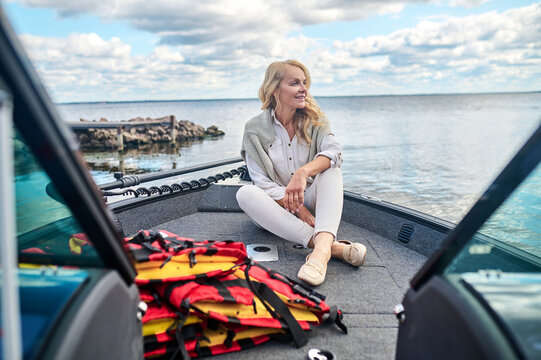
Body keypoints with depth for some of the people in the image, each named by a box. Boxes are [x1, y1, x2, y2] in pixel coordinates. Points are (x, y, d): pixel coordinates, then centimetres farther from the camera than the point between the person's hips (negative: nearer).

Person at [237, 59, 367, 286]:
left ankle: (322, 247, -50)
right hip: (276, 209, -1)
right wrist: (299, 210, -24)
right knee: (245, 193, -31)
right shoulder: (255, 130, -5)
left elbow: (333, 151, -18)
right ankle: (333, 245, -44)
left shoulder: (314, 120, 2)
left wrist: (304, 172, -38)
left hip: (310, 202, 1)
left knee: (331, 169, -24)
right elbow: (263, 183, -11)